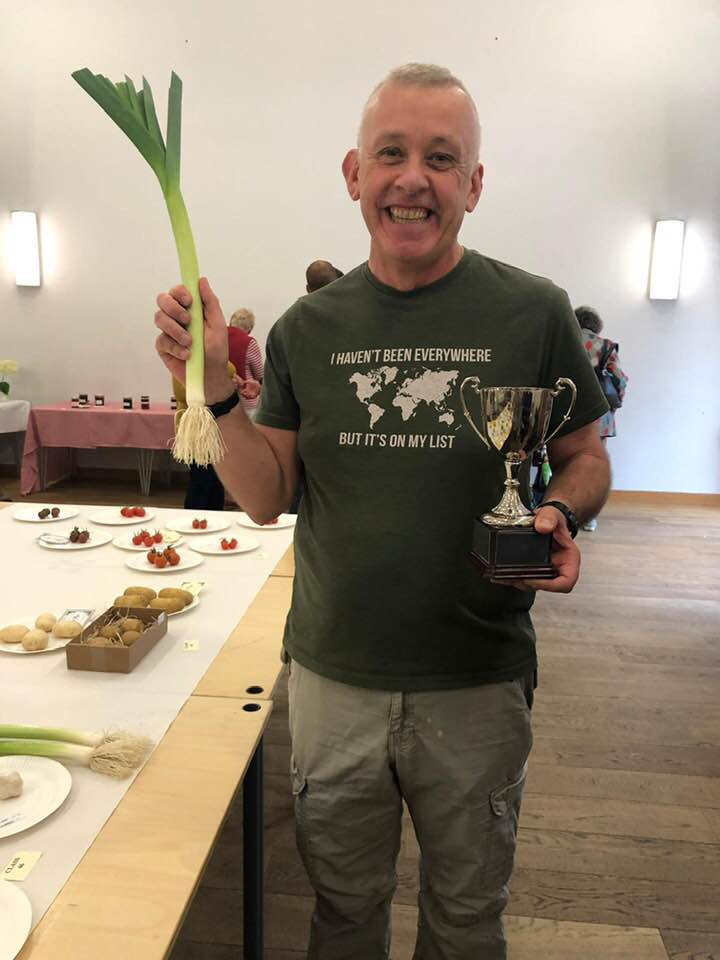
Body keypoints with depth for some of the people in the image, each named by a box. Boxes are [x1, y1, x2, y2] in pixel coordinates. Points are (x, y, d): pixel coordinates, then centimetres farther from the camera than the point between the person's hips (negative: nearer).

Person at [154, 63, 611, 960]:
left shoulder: (533, 312, -8)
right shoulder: (308, 328, -1)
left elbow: (586, 460, 2)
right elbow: (267, 498, 0)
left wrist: (559, 513, -19)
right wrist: (215, 387, -14)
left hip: (476, 683, -1)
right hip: (333, 675, 2)